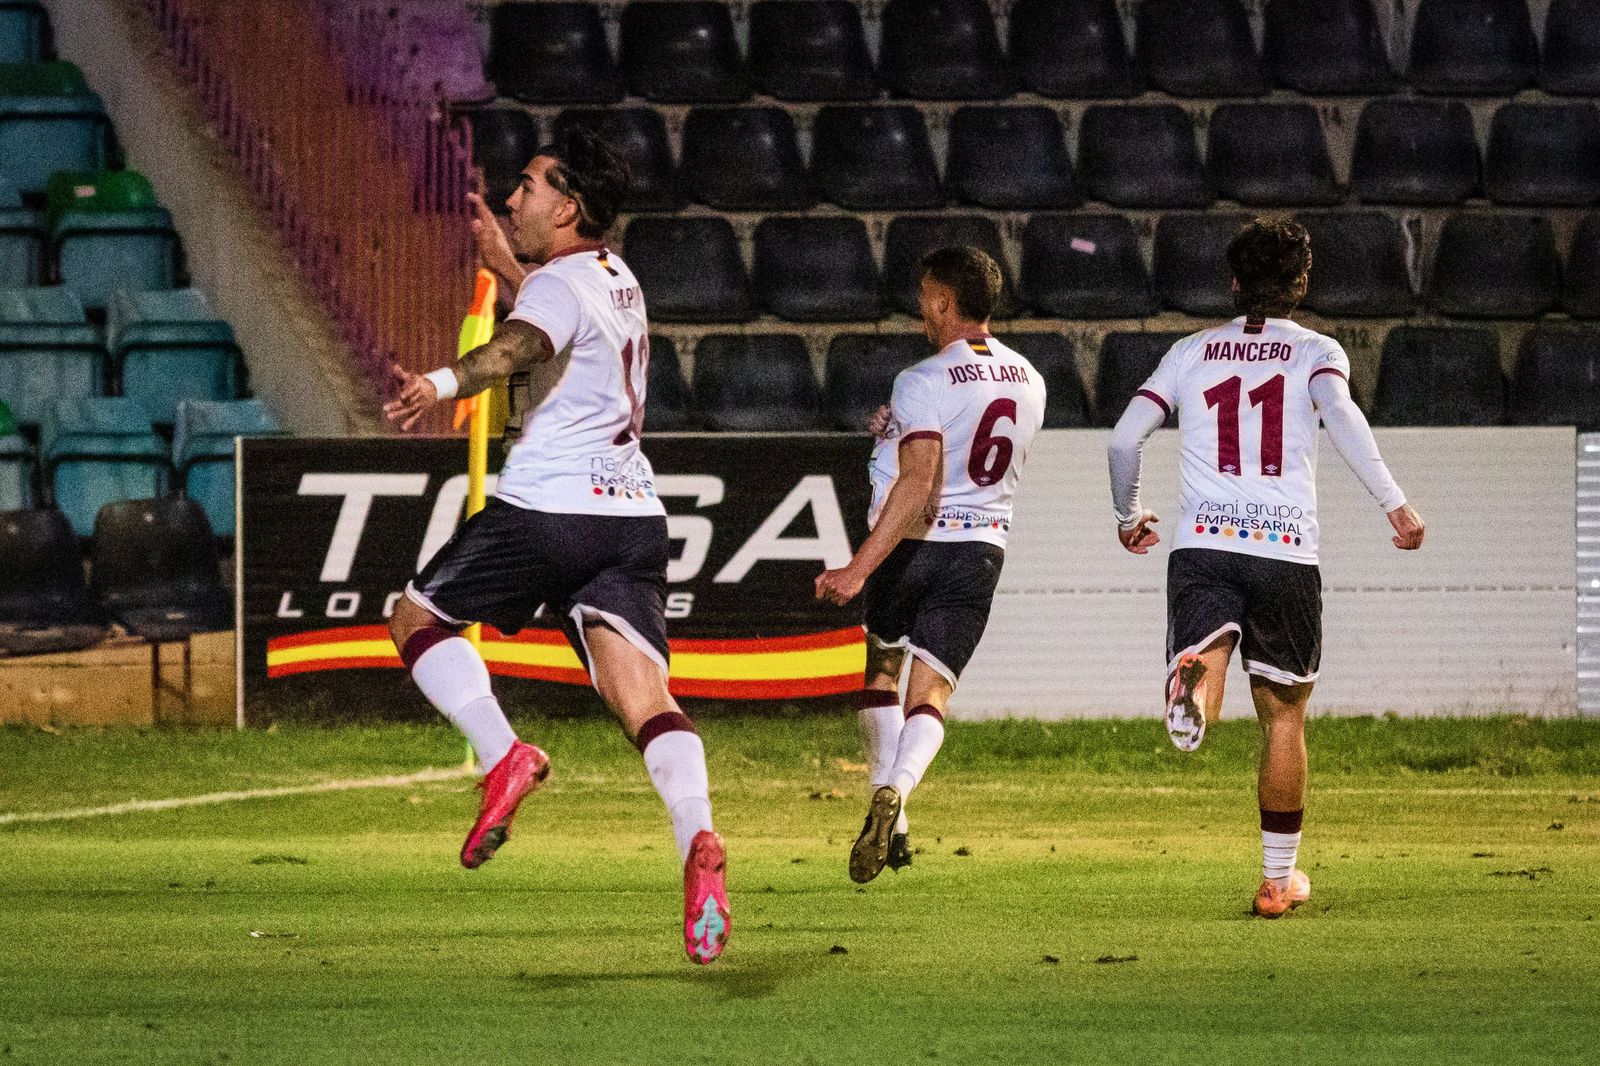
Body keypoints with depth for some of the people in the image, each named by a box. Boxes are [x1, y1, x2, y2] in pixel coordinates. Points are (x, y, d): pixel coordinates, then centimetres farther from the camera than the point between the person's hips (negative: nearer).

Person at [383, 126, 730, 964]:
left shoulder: (560, 286, -7)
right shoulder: (616, 279, 20)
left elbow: (521, 344, -32)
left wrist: (442, 384, -48)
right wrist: (506, 264, 46)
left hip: (546, 510, -8)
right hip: (632, 517, 8)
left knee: (417, 617, 12)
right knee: (645, 702, -6)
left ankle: (504, 759, -8)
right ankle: (698, 841, -31)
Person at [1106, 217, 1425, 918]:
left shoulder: (1192, 352, 13)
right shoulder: (1316, 351, 6)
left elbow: (1124, 439, 8)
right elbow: (1339, 413, -16)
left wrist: (1129, 516, 25)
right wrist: (1393, 503, -20)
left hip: (1202, 546, 1)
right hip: (1287, 550, 0)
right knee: (1284, 717, 16)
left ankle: (1195, 683, -53)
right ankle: (1278, 879, 22)